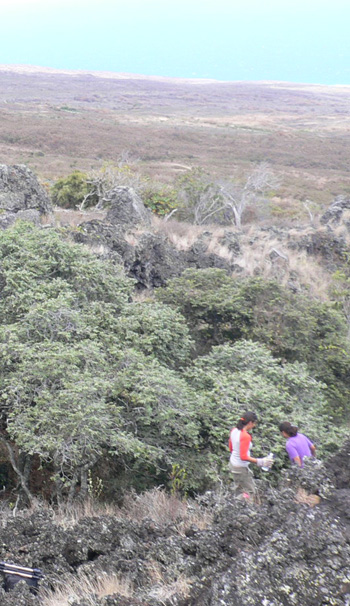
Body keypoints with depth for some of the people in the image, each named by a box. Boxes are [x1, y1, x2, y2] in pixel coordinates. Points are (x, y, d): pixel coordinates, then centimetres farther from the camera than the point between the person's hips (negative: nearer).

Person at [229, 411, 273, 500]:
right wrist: (260, 462, -24)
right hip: (241, 468, -9)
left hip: (233, 463, 9)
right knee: (251, 492, 4)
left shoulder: (234, 431, 0)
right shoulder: (245, 436, -25)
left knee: (238, 491, 19)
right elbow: (244, 457, -26)